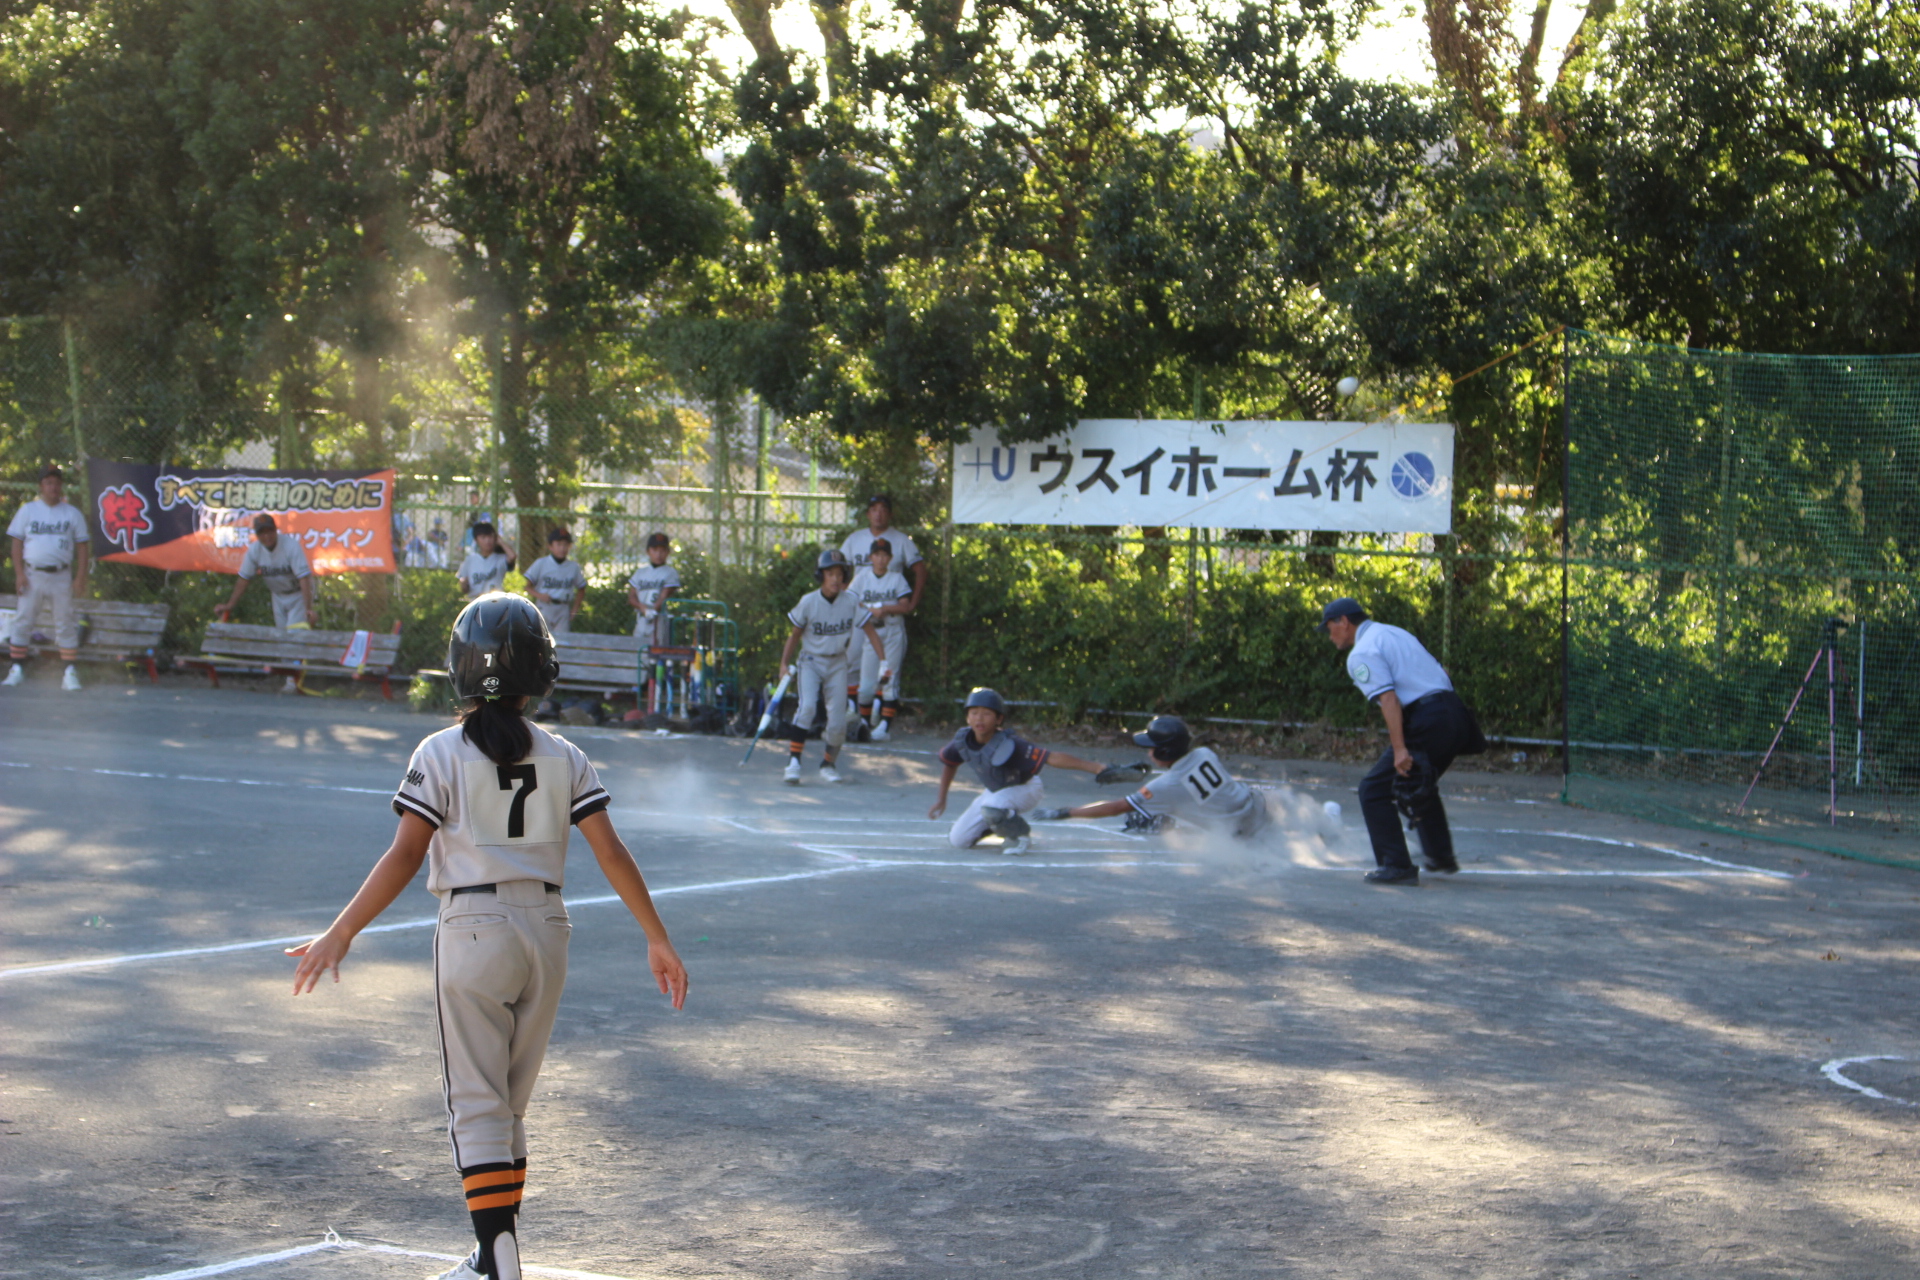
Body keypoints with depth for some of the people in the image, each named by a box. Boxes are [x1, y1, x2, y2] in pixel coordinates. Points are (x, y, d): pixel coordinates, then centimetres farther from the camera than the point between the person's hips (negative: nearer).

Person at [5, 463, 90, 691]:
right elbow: (17, 542, 5)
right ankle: (17, 669, 4)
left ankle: (70, 672, 0)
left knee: (66, 623, -2)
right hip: (32, 575, 0)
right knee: (22, 621, -1)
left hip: (61, 576, 0)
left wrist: (80, 578, -2)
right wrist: (19, 574, -6)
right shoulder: (28, 510, 7)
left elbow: (82, 546, 7)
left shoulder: (72, 513, 7)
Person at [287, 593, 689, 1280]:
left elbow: (405, 856, -12)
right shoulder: (564, 759, 3)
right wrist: (658, 940, 5)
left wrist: (340, 934, -9)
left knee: (478, 1106, 1)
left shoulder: (441, 755, -6)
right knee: (510, 1104, 16)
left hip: (475, 931, -4)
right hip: (547, 932, 4)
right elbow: (610, 852, -1)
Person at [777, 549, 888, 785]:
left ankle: (827, 765, 21)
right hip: (810, 661, -2)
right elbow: (795, 633, -1)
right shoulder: (808, 602, -12)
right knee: (807, 706, -25)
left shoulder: (850, 602, -8)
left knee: (838, 722, -2)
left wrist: (883, 661, -6)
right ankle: (793, 762, -23)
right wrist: (785, 664, -5)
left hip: (837, 664, 2)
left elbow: (870, 630, -1)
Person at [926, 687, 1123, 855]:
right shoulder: (962, 741, -18)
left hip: (1025, 788, -6)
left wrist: (1096, 769, -51)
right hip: (995, 791, 6)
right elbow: (949, 762, 7)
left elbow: (1053, 757, -44)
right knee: (957, 840, 2)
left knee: (991, 807, -38)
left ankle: (1019, 834, -7)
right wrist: (941, 798, 14)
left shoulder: (1009, 746, -35)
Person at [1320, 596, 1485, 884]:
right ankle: (1441, 855, 38)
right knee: (1420, 784, 31)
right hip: (1455, 714, 9)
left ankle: (1397, 866, -7)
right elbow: (1439, 674, 22)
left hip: (1426, 721, -9)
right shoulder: (1395, 633, 23)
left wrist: (1400, 749, -24)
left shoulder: (1361, 653, -4)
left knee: (1374, 790, -1)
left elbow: (1388, 698, -18)